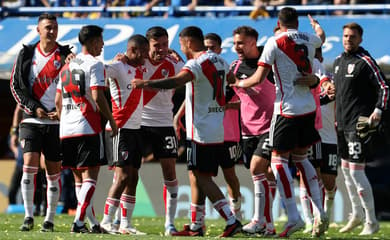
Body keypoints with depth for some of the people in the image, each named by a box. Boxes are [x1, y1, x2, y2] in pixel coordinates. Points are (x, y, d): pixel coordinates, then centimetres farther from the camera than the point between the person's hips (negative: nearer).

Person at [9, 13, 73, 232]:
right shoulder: (27, 54, 6)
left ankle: (50, 219, 12)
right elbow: (16, 85, 5)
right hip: (32, 121, 0)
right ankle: (28, 216, -8)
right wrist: (34, 108, -7)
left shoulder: (66, 56, 4)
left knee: (54, 171, 4)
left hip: (57, 122, 0)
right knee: (30, 165, -13)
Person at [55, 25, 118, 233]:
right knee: (90, 176, -5)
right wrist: (112, 121, -5)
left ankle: (93, 223, 14)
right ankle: (79, 222, -15)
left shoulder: (67, 66, 17)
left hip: (66, 129, 7)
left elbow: (58, 100, 18)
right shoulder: (94, 64, -6)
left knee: (78, 177, 12)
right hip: (87, 128, -7)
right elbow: (97, 97, -14)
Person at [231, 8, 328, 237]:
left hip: (287, 108, -6)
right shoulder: (308, 39, 8)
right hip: (308, 107, 6)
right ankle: (319, 212, 9)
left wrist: (241, 83, 10)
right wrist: (316, 24, 58)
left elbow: (258, 78, -10)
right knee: (301, 157, 17)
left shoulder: (275, 42, -9)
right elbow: (321, 37, 35)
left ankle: (294, 216, -10)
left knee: (279, 160, 0)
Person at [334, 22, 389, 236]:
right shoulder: (338, 61, 15)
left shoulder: (365, 62, -9)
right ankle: (357, 214, 32)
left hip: (360, 123, -8)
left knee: (356, 171, -12)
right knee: (345, 169, 15)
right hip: (343, 124, 8)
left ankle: (372, 222, -4)